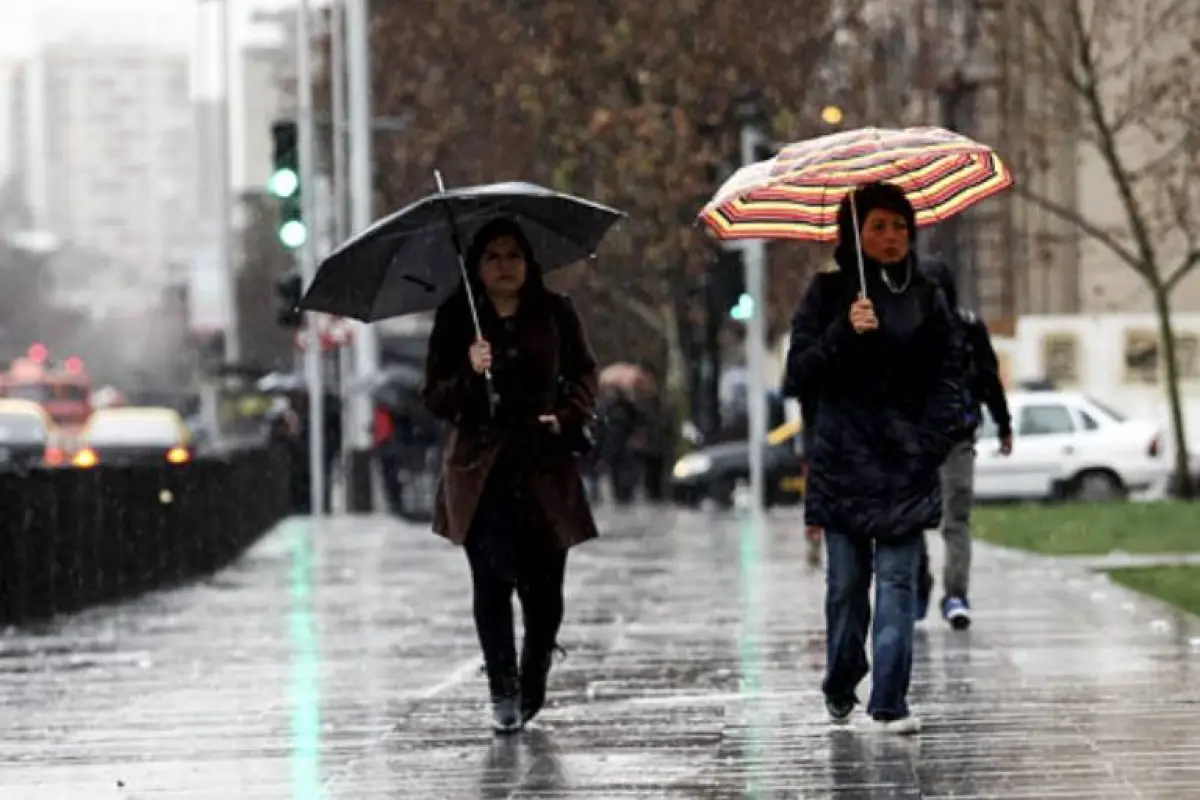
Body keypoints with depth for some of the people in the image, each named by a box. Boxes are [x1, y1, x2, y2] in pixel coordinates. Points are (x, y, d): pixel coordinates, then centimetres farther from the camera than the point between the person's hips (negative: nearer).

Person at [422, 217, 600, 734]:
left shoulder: (555, 315, 6)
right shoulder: (455, 320, 3)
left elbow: (584, 375, 16)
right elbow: (435, 400, 1)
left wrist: (568, 416, -2)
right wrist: (469, 374, -18)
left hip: (543, 470, 1)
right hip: (481, 474, -1)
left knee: (543, 588, 2)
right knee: (492, 581, -12)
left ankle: (531, 689, 22)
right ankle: (502, 693, -6)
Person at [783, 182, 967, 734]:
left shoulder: (925, 297, 9)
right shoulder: (829, 293, 5)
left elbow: (947, 375, 10)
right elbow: (800, 372, -1)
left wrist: (934, 438, -4)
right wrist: (844, 332, -16)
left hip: (905, 461, 0)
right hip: (844, 458, 0)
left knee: (897, 581, -7)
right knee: (846, 582, 4)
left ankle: (890, 703, -10)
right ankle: (840, 690, 21)